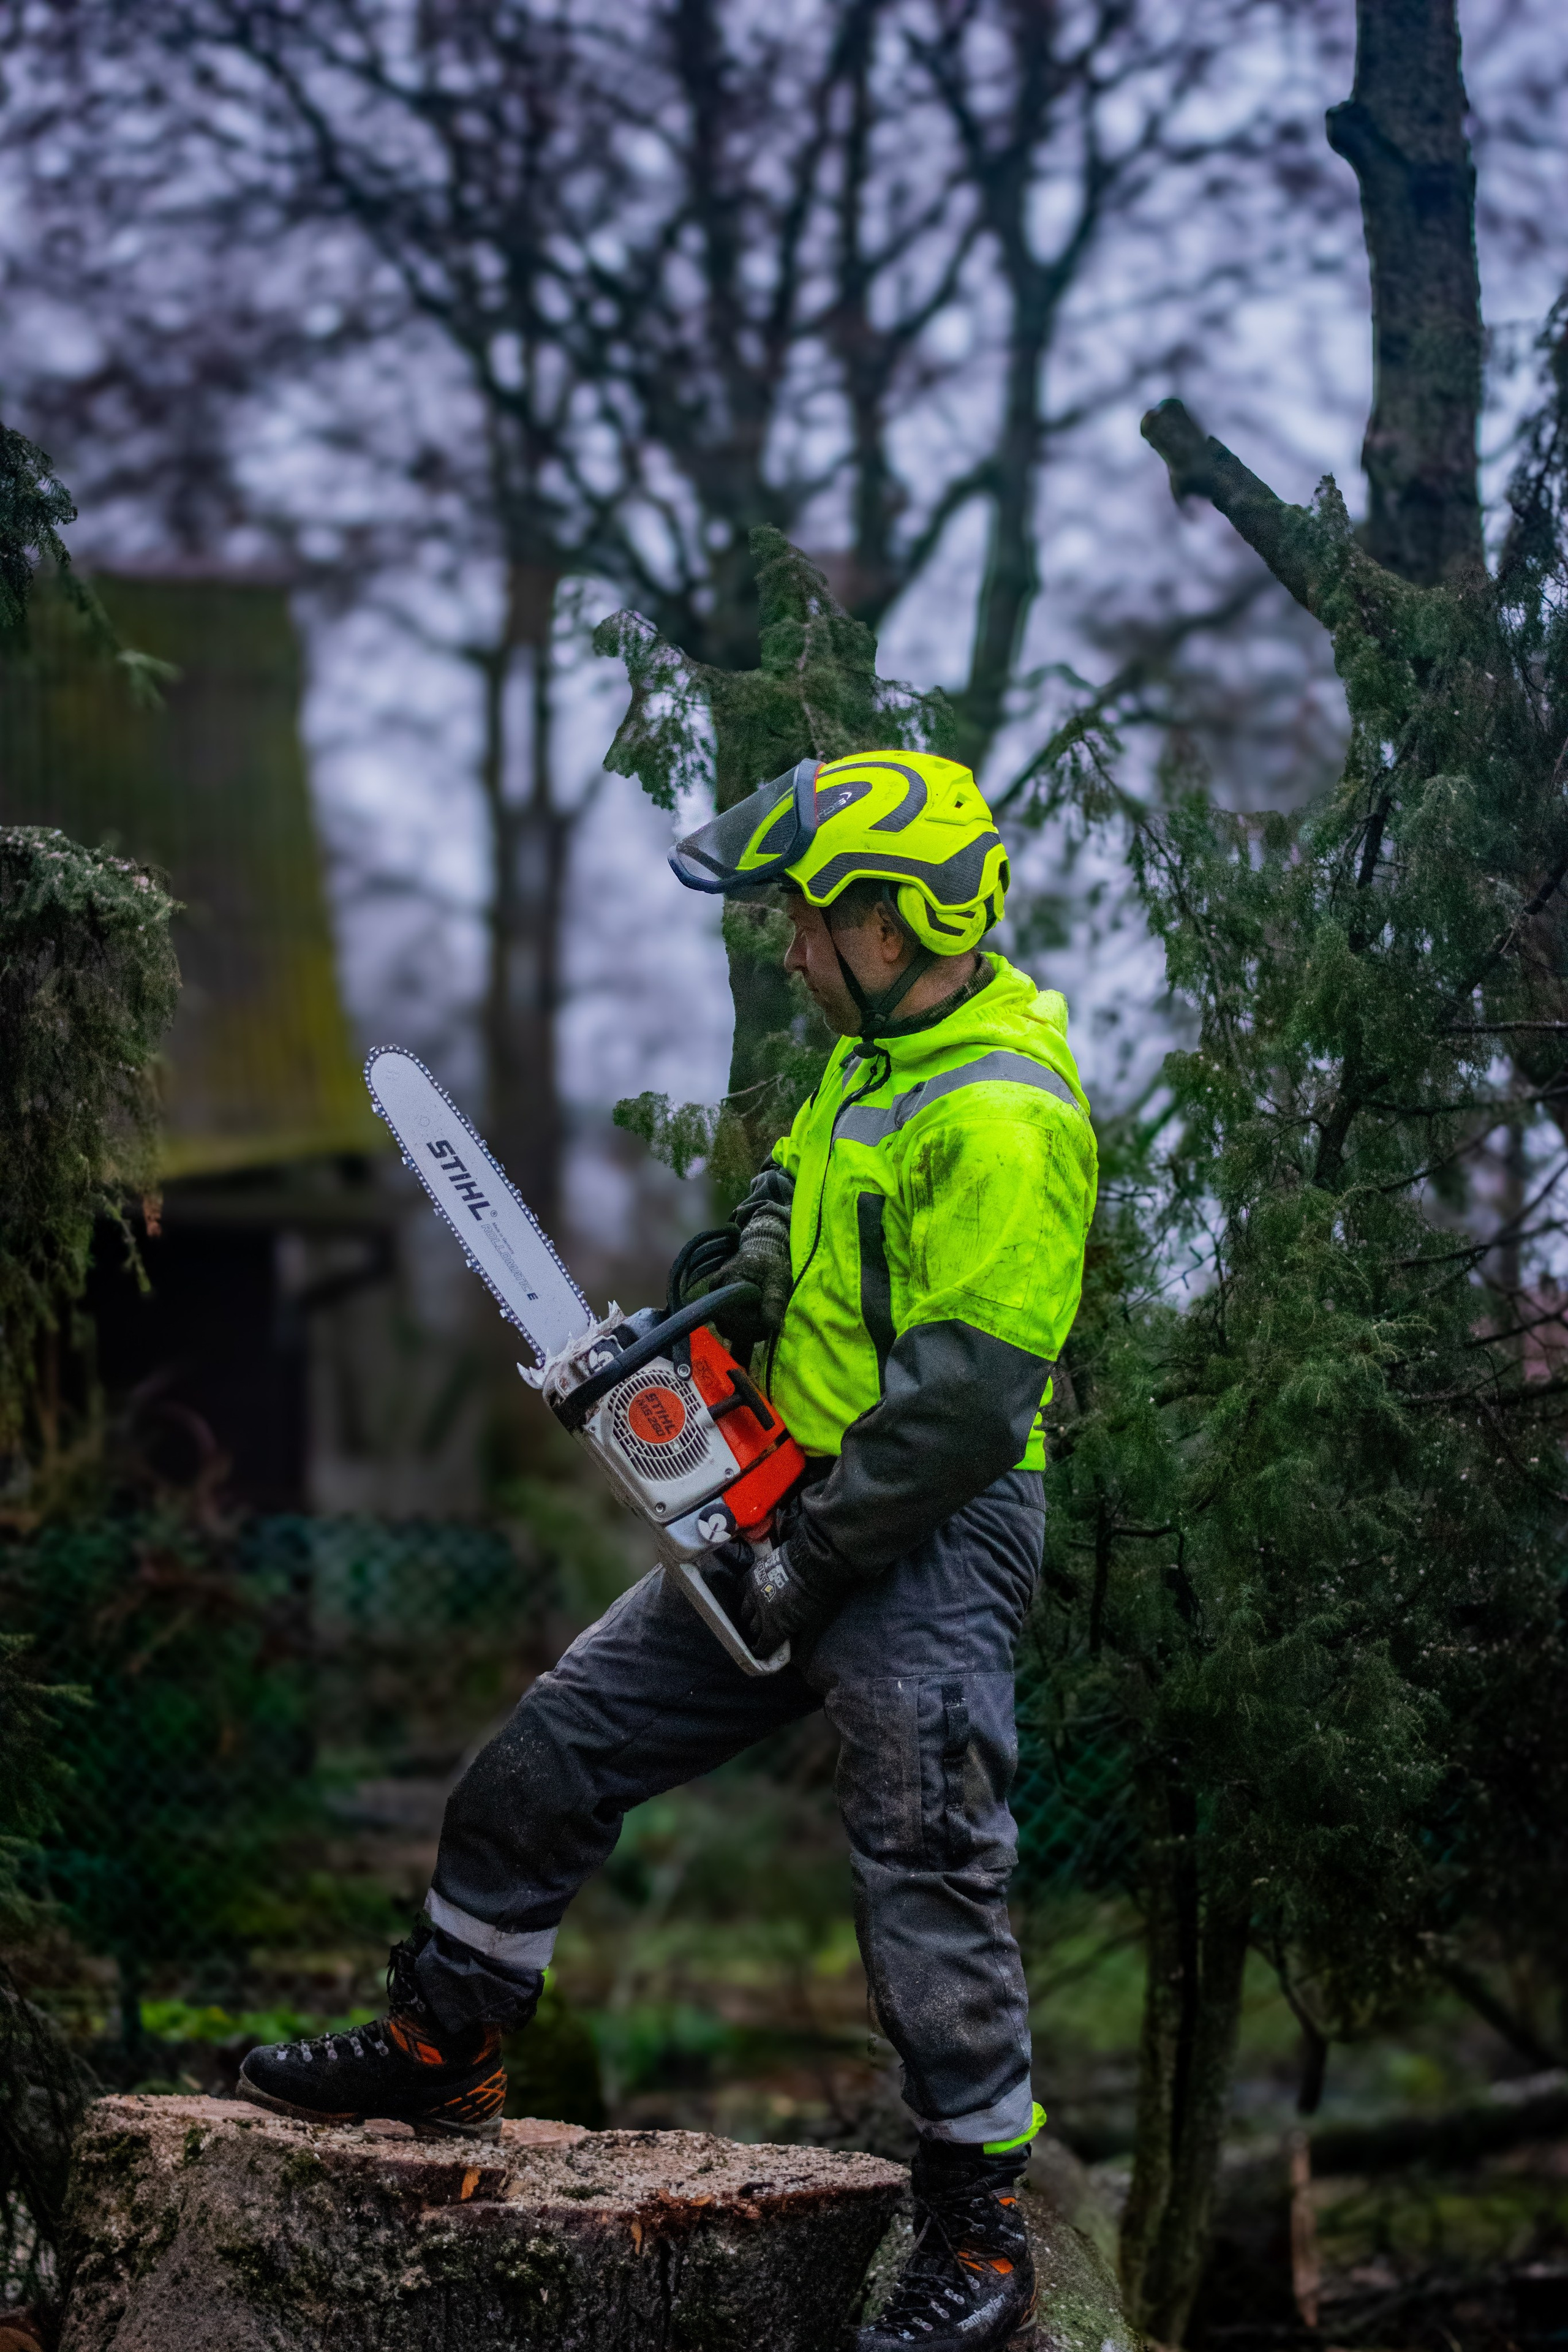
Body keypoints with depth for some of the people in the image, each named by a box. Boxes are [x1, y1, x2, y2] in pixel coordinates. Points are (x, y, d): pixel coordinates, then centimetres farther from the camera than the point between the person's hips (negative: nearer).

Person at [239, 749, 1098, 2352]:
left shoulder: (1003, 1117, -21)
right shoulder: (873, 1059, 9)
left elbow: (966, 1398, -25)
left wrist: (812, 1558, -18)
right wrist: (765, 1230, 9)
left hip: (932, 1542, -10)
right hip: (800, 1511, 10)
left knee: (928, 1873, -6)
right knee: (556, 1747, 12)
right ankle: (438, 2054, 27)